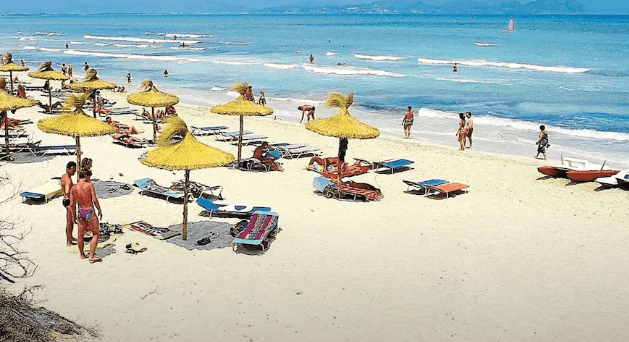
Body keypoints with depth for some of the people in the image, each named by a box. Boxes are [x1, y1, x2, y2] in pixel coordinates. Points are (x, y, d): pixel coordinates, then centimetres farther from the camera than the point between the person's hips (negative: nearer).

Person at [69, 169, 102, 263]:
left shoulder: (73, 188, 2)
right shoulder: (89, 185, -10)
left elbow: (72, 204, 4)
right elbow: (95, 200, -13)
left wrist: (74, 216, 15)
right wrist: (100, 210, -1)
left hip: (80, 212, 5)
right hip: (90, 212, -5)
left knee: (81, 234, 18)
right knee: (95, 234, 5)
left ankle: (82, 254, 33)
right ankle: (92, 256, -2)